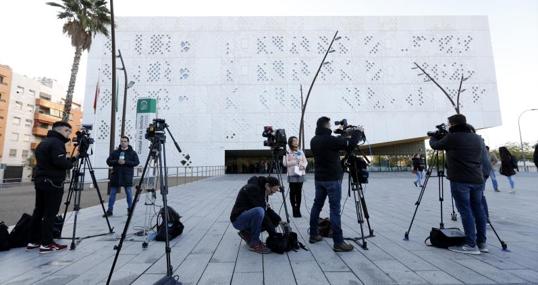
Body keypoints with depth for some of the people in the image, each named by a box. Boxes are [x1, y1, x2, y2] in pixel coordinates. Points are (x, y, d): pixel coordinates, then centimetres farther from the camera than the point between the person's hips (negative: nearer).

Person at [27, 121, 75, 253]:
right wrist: (71, 163, -6)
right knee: (50, 213, -5)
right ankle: (46, 243, -1)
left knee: (39, 211, 13)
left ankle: (33, 241, 20)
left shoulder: (43, 142, 18)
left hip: (40, 180, 10)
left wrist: (70, 159, 11)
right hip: (53, 182, -10)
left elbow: (46, 161, 19)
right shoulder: (57, 142, -13)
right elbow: (60, 162, -25)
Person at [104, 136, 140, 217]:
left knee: (129, 194, 5)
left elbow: (136, 162, -6)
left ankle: (130, 209, 18)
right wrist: (117, 161, -13)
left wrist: (125, 162, -16)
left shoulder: (132, 152, 3)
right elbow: (108, 161, 4)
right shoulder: (115, 152, 10)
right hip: (115, 176, 2)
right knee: (112, 193, 6)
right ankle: (109, 210, 15)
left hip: (127, 176, -2)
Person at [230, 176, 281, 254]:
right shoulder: (253, 189, -24)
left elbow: (266, 209, 13)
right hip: (238, 219, -9)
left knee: (274, 219, 3)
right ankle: (254, 244, -16)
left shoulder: (262, 189, 2)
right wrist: (273, 233, -23)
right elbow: (262, 211, -27)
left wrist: (279, 220, -1)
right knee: (259, 211, -36)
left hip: (248, 216, 9)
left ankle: (246, 233, 9)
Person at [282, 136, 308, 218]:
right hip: (292, 175, -3)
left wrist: (303, 165, -9)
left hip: (300, 174, 3)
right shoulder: (287, 152, 1)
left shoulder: (301, 152, 14)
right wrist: (295, 162, -13)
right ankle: (294, 210, 6)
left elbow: (305, 161, 12)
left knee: (299, 192, 3)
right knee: (293, 192, -1)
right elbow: (285, 163, -8)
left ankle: (298, 210, 10)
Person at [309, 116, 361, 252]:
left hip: (319, 178, 8)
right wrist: (357, 132, 3)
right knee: (335, 209, -5)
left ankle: (313, 235, 23)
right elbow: (351, 144, -13)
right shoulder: (329, 140, -17)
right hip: (332, 179, -8)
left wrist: (340, 133, 18)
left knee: (317, 205, 14)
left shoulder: (314, 141, 7)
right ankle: (338, 242, 0)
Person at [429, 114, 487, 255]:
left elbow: (435, 145, 7)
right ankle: (482, 243, 20)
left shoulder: (452, 137, -7)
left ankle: (471, 245, 0)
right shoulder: (477, 138, 14)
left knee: (465, 211, -3)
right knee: (478, 210, 12)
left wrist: (432, 137, 30)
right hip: (477, 179, 7)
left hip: (460, 180, -7)